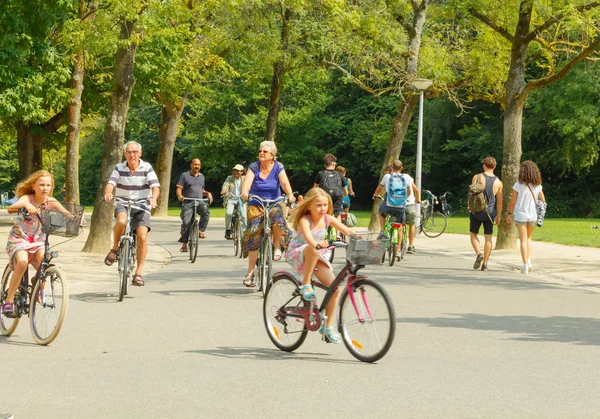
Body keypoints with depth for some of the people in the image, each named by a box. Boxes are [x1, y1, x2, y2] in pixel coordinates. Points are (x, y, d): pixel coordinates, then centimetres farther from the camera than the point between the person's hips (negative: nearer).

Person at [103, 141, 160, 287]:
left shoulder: (146, 167, -4)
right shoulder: (119, 168, 0)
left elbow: (155, 186, -14)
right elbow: (111, 183, -14)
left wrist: (153, 198, -36)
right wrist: (108, 193, -37)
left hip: (141, 206, 0)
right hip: (123, 204, 0)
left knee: (142, 235, -20)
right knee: (122, 220, -35)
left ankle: (138, 273, -11)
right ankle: (115, 249, -8)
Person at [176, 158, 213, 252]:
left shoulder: (201, 176, 20)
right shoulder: (184, 175, 6)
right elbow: (178, 188, -1)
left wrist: (207, 193, 8)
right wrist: (179, 196, -22)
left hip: (199, 201, 3)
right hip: (187, 203, -3)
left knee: (206, 211, -30)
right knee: (186, 222, -12)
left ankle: (201, 231, -19)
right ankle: (184, 244, -1)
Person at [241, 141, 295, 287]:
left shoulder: (278, 167, -4)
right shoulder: (253, 167, -5)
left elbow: (284, 182, -18)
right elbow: (247, 182, -20)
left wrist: (290, 194, -39)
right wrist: (244, 193, -42)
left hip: (274, 203, -1)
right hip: (256, 206, 1)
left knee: (277, 216, -35)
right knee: (254, 237, -8)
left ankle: (277, 246, -9)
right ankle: (250, 272, -2)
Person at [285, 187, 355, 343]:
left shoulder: (328, 219, -6)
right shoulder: (304, 220, -22)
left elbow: (347, 231, -15)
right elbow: (308, 237, -42)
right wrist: (317, 244, -64)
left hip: (317, 257, 5)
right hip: (296, 254, -5)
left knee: (334, 288, -10)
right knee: (312, 250, -41)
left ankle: (328, 326, 3)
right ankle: (305, 284, -24)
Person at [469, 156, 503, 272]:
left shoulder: (477, 177, -6)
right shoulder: (498, 182, 3)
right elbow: (499, 201, 6)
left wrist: (470, 207, -1)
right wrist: (498, 216, 14)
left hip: (477, 210, -2)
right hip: (490, 212, 2)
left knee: (473, 234, 11)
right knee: (488, 237, 6)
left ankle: (479, 254, -14)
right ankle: (485, 264, 4)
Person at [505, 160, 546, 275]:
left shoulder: (518, 185, -12)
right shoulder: (537, 186, -1)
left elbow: (513, 202, -7)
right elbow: (543, 201, 7)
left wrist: (509, 214, 4)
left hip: (520, 215, -3)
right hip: (533, 216, 3)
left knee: (523, 240, 2)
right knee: (528, 238, 21)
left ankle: (525, 265, -2)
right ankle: (529, 261, 8)